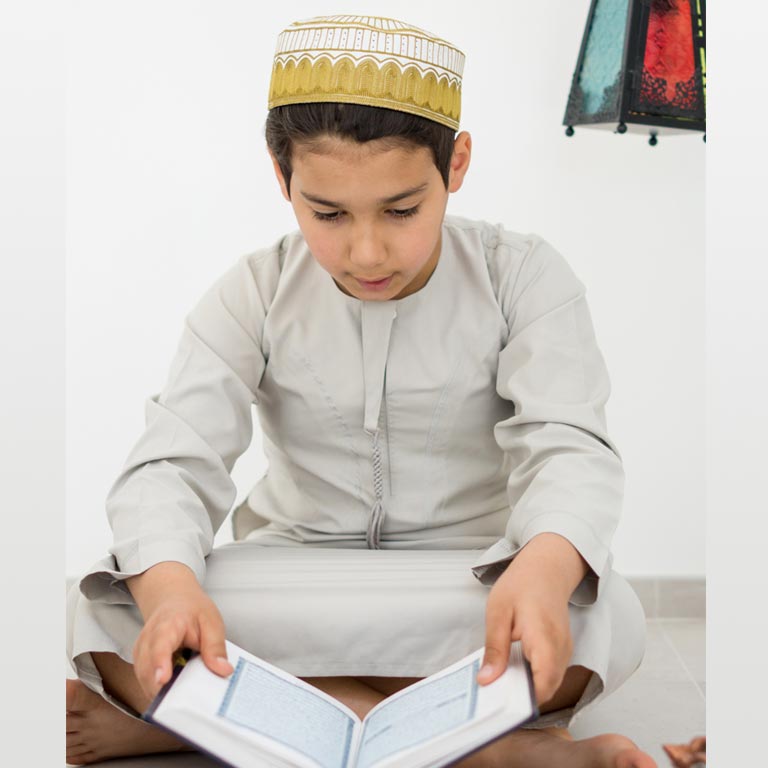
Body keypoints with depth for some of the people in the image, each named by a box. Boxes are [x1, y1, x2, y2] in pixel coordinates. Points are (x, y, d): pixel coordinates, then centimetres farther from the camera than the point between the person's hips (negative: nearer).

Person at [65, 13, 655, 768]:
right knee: (97, 614, -28)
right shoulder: (254, 294, -4)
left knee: (606, 618, -35)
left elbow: (569, 448, -17)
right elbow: (172, 462, -13)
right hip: (289, 586, 2)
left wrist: (542, 571, -42)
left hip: (471, 592, -1)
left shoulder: (521, 276, -7)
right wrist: (169, 586, -37)